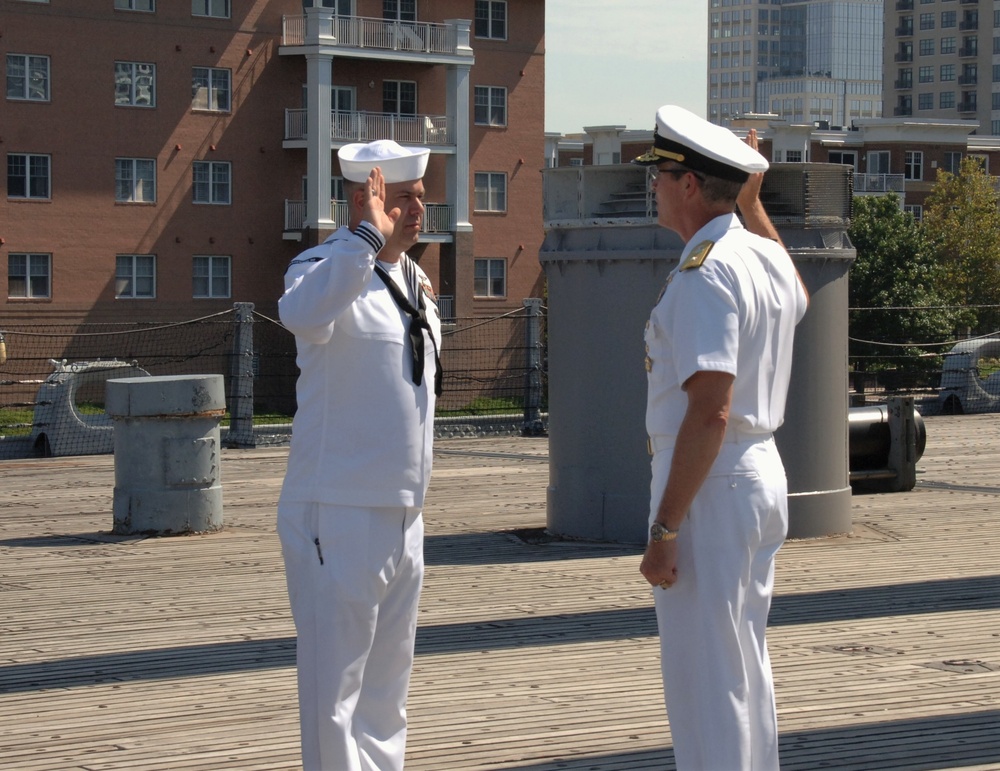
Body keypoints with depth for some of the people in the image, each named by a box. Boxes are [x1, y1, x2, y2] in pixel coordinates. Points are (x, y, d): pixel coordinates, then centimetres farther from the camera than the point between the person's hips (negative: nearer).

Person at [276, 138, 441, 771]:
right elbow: (303, 314, -39)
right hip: (339, 512, -9)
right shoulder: (326, 267, -13)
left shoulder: (414, 280, 13)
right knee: (335, 684, -5)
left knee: (388, 682, 18)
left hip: (403, 515, 9)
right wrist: (369, 236, -35)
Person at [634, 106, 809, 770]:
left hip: (707, 487, -10)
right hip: (762, 473, 10)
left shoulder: (704, 274, -19)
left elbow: (710, 412, -26)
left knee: (705, 685, -6)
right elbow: (799, 301, 38)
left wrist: (663, 527, -25)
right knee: (746, 673, 18)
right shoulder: (767, 258, 10)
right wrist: (754, 206, 34)